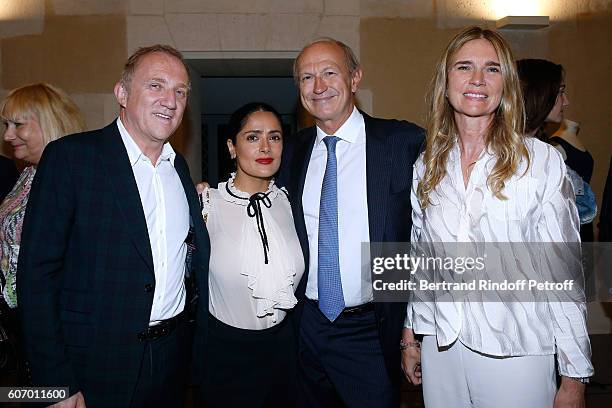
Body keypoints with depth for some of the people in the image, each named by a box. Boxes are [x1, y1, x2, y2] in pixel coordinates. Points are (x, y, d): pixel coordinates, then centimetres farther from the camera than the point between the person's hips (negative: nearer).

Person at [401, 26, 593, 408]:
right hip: (441, 348, 4)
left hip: (518, 352, -3)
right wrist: (412, 335, 13)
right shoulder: (426, 166, 4)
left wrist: (575, 376, -6)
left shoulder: (542, 160, -9)